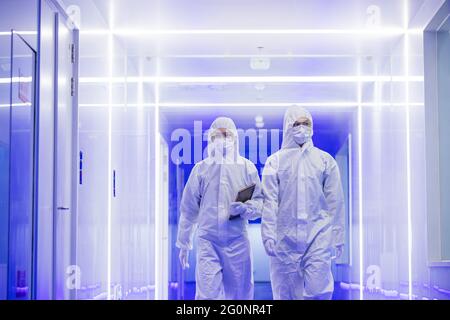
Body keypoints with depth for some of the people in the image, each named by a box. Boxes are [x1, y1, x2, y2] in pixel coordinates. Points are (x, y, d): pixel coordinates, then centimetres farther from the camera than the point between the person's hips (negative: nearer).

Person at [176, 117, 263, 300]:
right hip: (207, 242, 0)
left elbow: (260, 201, 6)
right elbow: (189, 209, 11)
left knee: (240, 294, 7)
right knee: (207, 294, -8)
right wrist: (183, 243, 13)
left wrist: (245, 209, -16)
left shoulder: (247, 168, 5)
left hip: (237, 242, 1)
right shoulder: (201, 169, 6)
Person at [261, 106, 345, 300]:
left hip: (318, 235, 0)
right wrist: (269, 235, -7)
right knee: (285, 294, 5)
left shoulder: (325, 160, 9)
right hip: (286, 237, 0)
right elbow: (269, 201, 1)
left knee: (318, 291, -8)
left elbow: (335, 201, 7)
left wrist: (337, 236, 3)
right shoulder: (275, 161, 7)